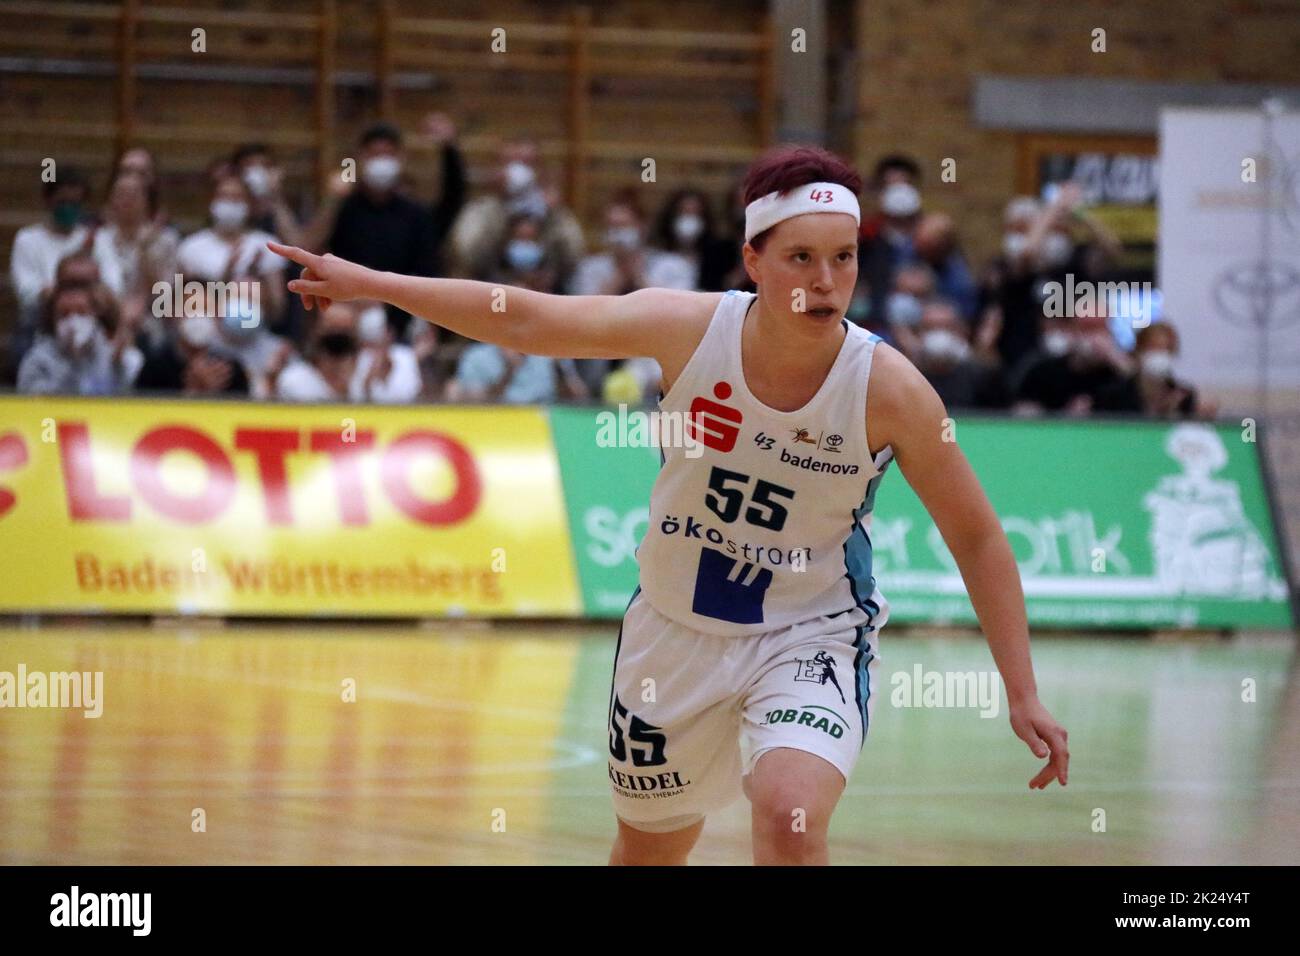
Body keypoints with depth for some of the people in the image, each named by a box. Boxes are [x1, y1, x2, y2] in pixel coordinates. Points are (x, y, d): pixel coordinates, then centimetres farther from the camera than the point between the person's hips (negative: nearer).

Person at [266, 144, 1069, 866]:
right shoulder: (692, 329, -17)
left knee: (790, 814, -30)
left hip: (810, 636, -3)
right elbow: (525, 320, -9)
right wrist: (371, 284, -12)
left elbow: (978, 539, -11)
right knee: (649, 848, 18)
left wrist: (1024, 695, -13)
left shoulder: (889, 389, -20)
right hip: (676, 629, 3)